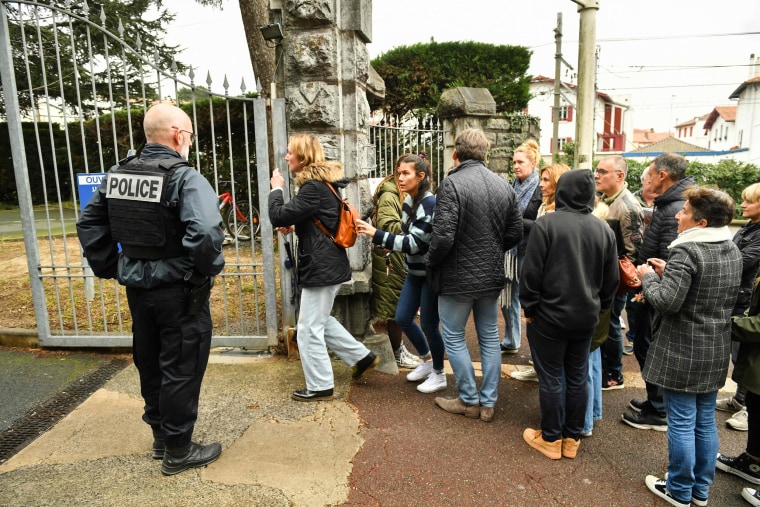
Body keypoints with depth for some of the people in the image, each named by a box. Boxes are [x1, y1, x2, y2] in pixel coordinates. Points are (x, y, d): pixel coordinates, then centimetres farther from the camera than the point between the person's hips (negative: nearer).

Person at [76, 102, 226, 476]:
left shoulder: (117, 174, 5)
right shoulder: (185, 177, -18)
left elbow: (89, 224, 11)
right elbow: (205, 233, -33)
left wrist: (110, 268, 15)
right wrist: (211, 268, -16)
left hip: (137, 288, 7)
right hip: (178, 291, -7)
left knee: (149, 363, 20)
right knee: (181, 369, 6)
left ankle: (160, 436, 39)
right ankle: (178, 451, 21)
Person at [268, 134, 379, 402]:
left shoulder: (313, 187, -21)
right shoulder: (326, 181, 12)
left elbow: (278, 217, -21)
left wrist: (276, 189, -4)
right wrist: (295, 227, 6)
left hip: (321, 267, -10)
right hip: (327, 264, 10)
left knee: (309, 329, 2)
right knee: (320, 320, 23)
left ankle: (320, 387, 16)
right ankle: (362, 356, 30)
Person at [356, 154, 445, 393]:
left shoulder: (430, 203, -22)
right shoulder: (409, 201, 5)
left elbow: (415, 243, -25)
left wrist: (376, 234, -28)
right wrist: (392, 246, -1)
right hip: (415, 271, 9)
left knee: (428, 324, 2)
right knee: (402, 318, 12)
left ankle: (439, 375, 24)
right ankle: (427, 361, 35)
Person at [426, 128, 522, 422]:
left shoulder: (452, 184, -17)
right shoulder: (503, 186, 3)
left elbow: (443, 236, -24)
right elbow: (515, 233, 7)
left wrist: (430, 262, -6)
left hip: (458, 277, -6)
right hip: (492, 277, 6)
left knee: (453, 338, 11)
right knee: (489, 338, 16)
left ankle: (469, 401, 21)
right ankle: (488, 403, 26)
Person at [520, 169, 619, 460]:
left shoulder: (546, 224, -15)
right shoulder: (604, 229, 2)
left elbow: (532, 271, -14)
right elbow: (611, 278, 8)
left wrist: (529, 307, -3)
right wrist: (600, 307, 20)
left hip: (550, 315, -5)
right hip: (586, 316, 5)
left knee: (550, 378, 7)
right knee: (578, 377, 15)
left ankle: (551, 439, 19)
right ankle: (572, 439, 26)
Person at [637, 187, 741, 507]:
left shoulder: (688, 251, -21)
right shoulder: (732, 250, 6)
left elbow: (665, 301, -26)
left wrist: (649, 276, -8)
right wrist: (668, 273, 10)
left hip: (682, 352, -8)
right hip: (716, 351, 8)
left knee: (682, 423, 6)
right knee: (705, 422, 18)